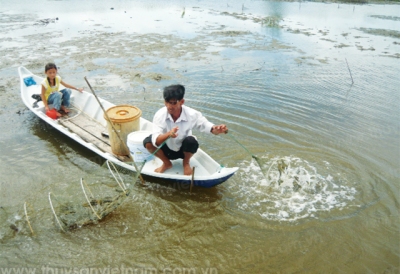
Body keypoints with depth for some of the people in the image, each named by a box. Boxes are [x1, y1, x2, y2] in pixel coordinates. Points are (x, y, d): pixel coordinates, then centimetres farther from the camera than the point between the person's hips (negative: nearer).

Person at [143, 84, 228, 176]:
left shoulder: (192, 114, -25)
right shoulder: (160, 115, -26)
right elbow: (156, 141, -35)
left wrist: (216, 129, -41)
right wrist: (168, 134, -57)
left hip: (183, 150, -1)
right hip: (167, 149, 1)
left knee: (191, 141, -34)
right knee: (148, 142, -25)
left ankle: (186, 162, 3)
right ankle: (166, 163, 5)